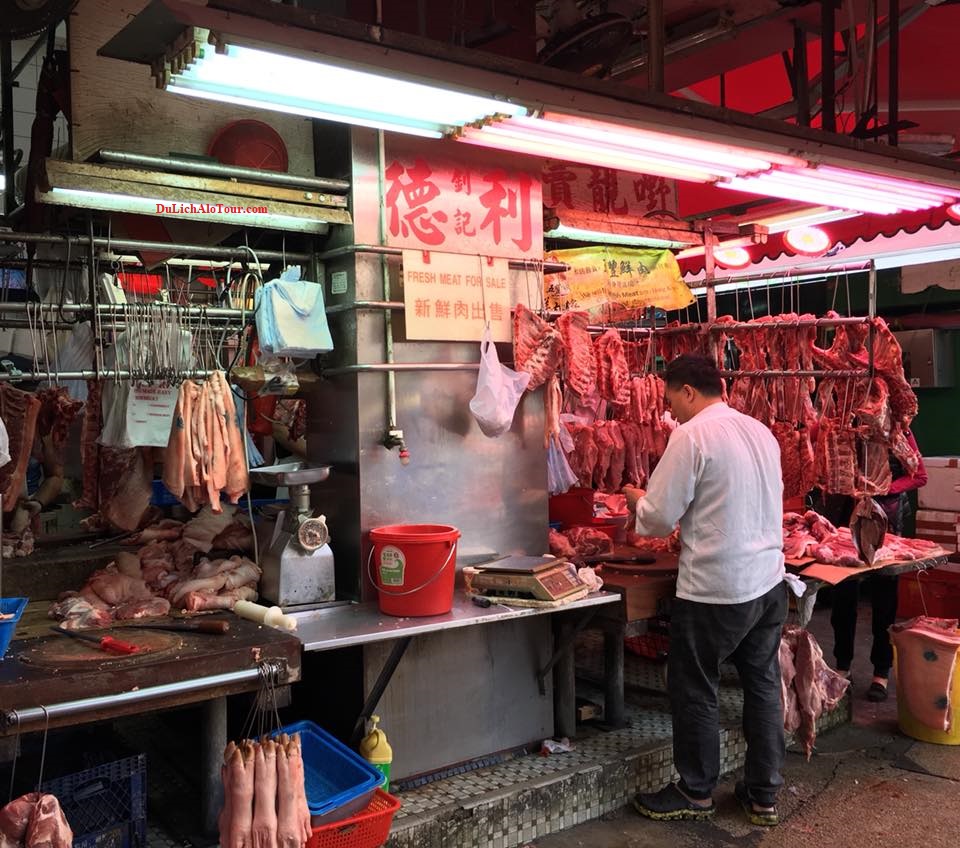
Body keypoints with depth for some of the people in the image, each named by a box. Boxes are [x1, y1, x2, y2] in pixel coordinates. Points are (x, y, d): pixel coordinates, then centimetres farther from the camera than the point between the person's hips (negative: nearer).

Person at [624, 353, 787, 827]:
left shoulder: (692, 436, -15)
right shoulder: (760, 431, 8)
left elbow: (658, 517, -13)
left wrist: (637, 500, 8)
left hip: (715, 590, -7)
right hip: (768, 581, 8)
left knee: (694, 690, 9)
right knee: (762, 684, 16)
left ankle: (695, 793, 23)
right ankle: (764, 795, 27)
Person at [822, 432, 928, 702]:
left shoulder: (898, 432, -6)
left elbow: (919, 476, -3)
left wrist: (882, 488, -17)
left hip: (884, 520, -2)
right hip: (845, 517, 3)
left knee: (883, 599, 6)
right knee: (843, 595, 10)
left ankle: (881, 673, 18)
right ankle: (842, 665, 25)